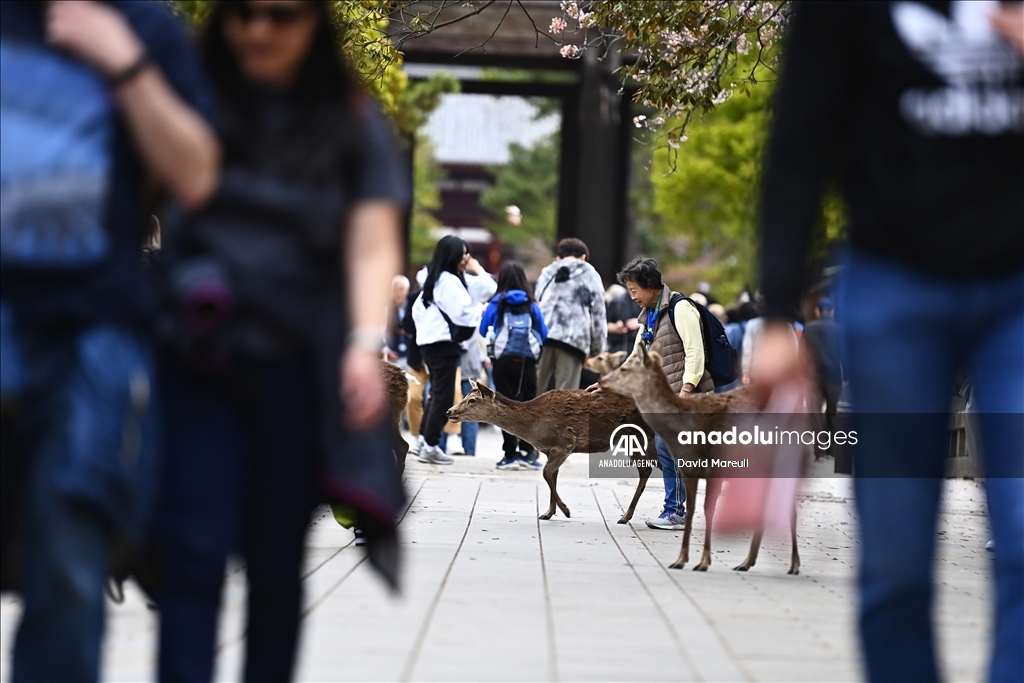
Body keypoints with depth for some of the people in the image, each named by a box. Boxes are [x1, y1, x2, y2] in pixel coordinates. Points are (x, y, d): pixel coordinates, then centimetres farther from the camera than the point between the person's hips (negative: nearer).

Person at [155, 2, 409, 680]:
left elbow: (373, 244, -1)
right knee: (194, 553, -11)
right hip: (196, 362, -1)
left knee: (277, 564, 6)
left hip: (296, 369, 1)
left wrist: (366, 342, -15)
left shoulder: (351, 122, 7)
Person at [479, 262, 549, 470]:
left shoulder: (497, 303, 0)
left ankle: (510, 454, 2)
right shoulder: (531, 304, 3)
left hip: (503, 360, -1)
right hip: (527, 361, 1)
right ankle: (527, 452, 5)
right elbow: (544, 334, 6)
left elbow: (483, 330, 6)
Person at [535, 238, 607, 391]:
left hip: (541, 334, 3)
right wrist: (597, 350, 13)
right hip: (574, 338, -3)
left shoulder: (547, 272, 28)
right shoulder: (590, 275, 16)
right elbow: (598, 315, 11)